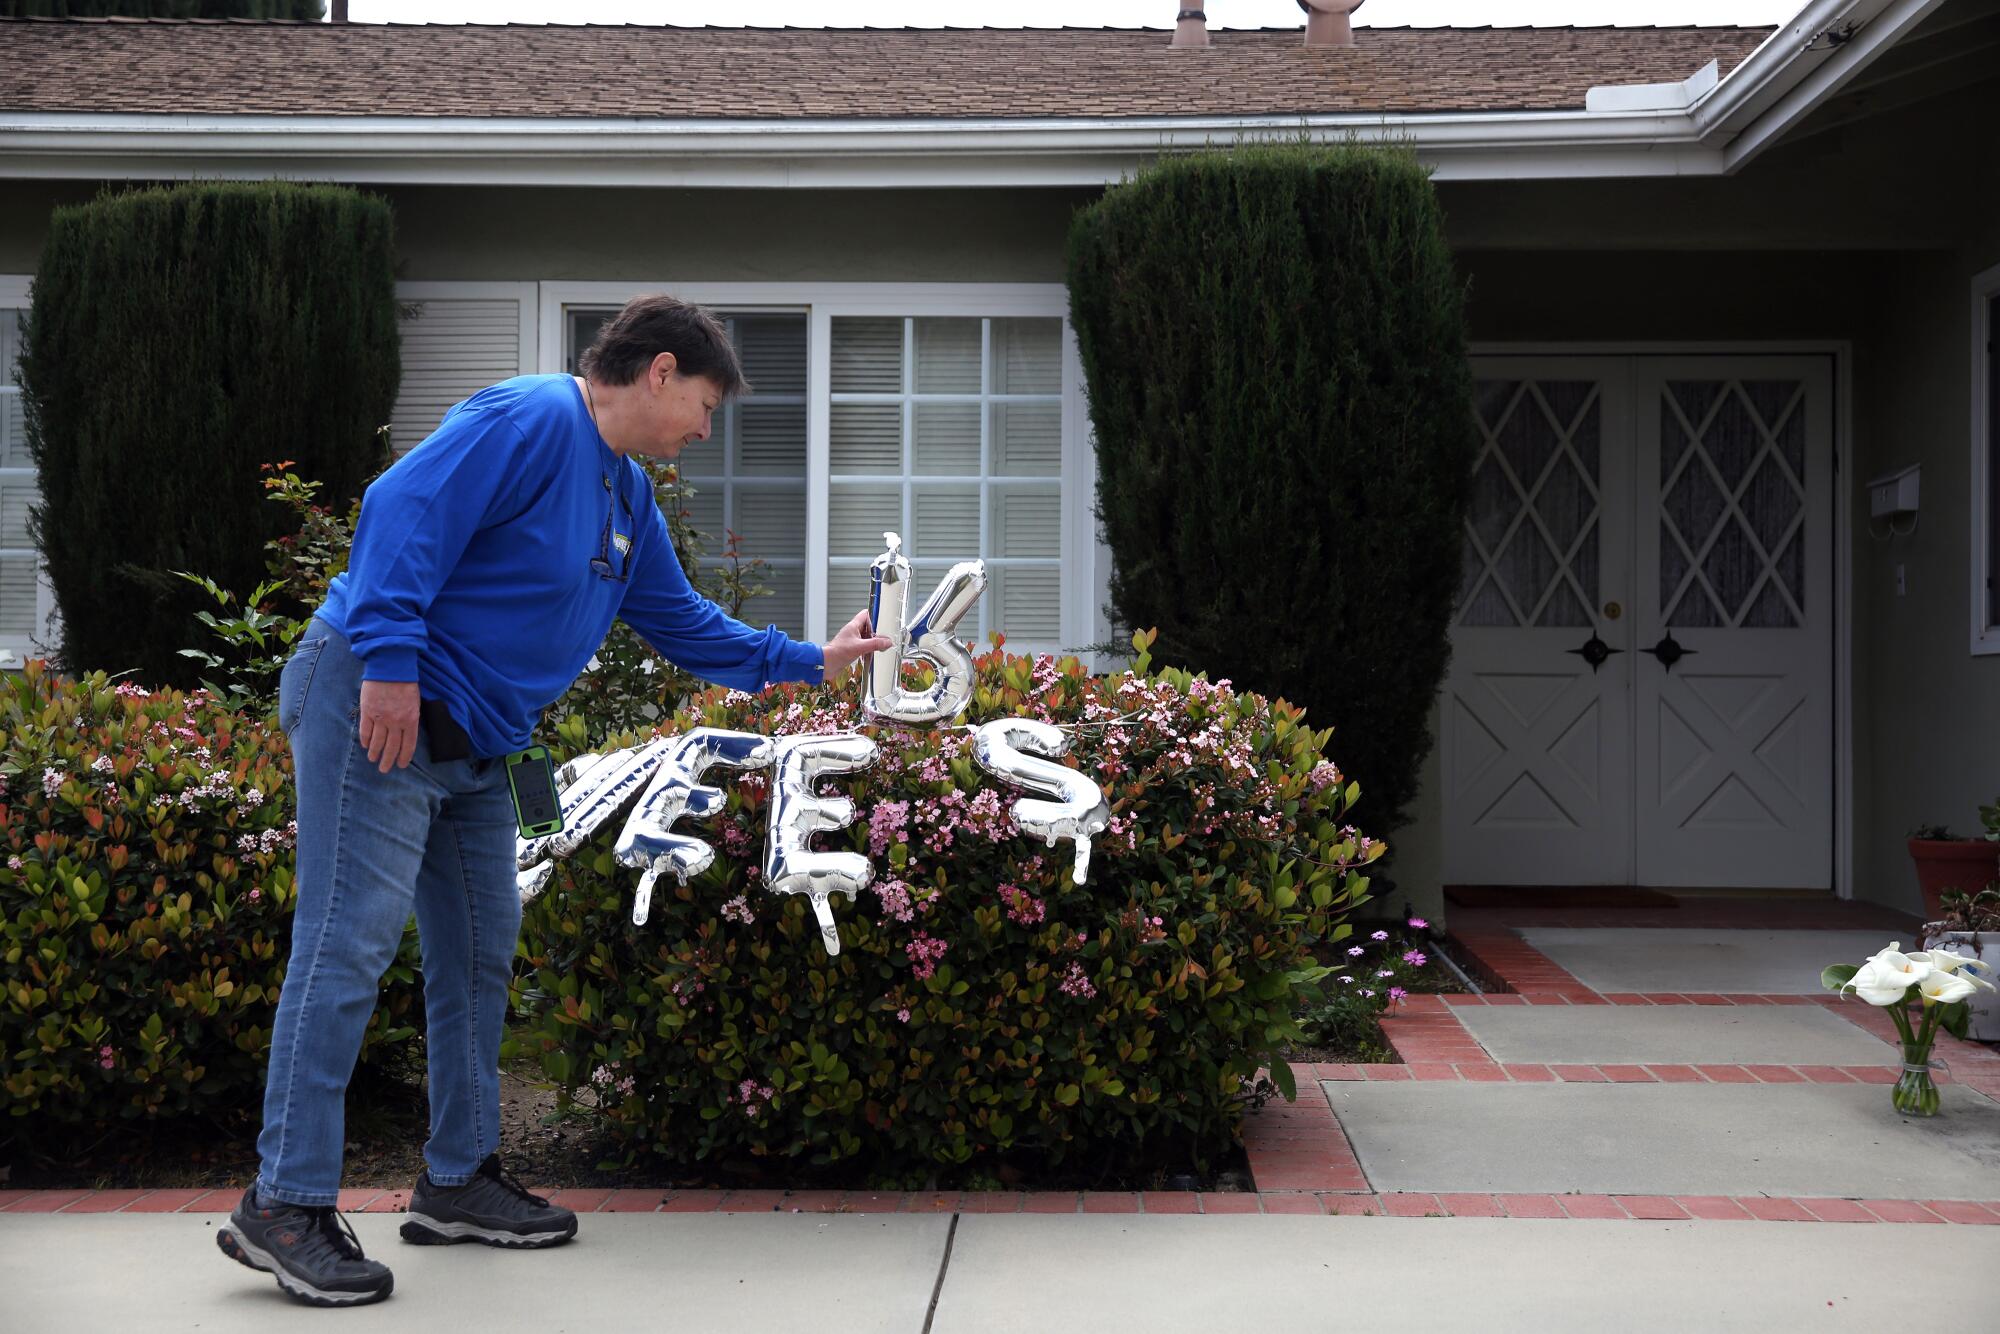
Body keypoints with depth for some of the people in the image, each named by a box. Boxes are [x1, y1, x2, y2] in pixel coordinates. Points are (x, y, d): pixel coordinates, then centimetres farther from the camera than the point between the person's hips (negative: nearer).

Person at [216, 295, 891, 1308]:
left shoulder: (627, 496, 18)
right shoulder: (532, 420, -14)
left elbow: (680, 622, 26)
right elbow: (403, 511, -23)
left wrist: (809, 662, 25)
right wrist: (392, 663, -27)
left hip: (473, 746, 11)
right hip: (376, 705, -11)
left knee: (480, 952, 13)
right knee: (349, 944, -11)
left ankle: (460, 1180, 24)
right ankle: (284, 1205, -6)